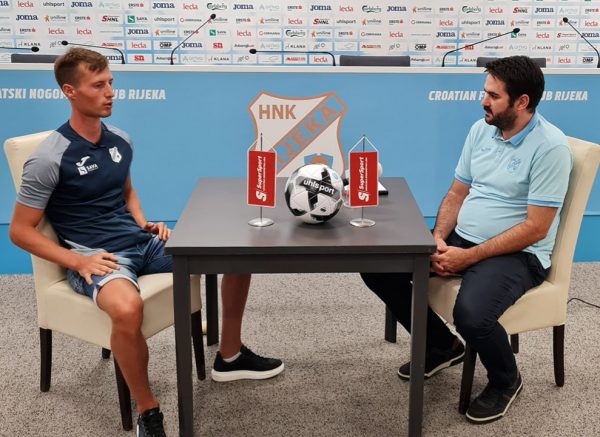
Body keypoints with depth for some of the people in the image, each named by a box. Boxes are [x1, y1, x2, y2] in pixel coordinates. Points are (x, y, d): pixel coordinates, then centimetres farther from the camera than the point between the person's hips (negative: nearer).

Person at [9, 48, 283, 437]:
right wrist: (78, 262, -19)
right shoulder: (49, 159, -13)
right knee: (128, 308, -43)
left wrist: (145, 224, 5)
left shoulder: (121, 140, 7)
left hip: (141, 241, 7)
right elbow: (21, 231, -9)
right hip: (98, 256, -7)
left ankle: (230, 356, 18)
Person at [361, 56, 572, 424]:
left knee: (471, 314, -36)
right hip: (461, 239, 7)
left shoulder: (550, 146, -16)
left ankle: (506, 380, 1)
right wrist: (439, 238, -7)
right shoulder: (481, 130, 5)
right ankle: (442, 346, 16)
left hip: (518, 254, -7)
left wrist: (468, 257, -21)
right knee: (378, 268, -4)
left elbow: (535, 229, -19)